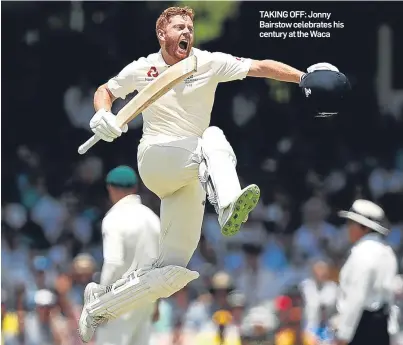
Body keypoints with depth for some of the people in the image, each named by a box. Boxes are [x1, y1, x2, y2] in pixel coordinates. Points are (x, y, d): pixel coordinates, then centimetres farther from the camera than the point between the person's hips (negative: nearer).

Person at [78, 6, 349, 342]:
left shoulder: (210, 64, 4)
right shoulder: (143, 69, 5)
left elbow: (260, 67, -6)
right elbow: (105, 91, 19)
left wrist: (303, 77, -19)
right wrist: (102, 114, -3)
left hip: (187, 182, 3)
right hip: (155, 159, -3)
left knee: (173, 273, -2)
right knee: (213, 138, -34)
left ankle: (98, 308, 13)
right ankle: (228, 207, -63)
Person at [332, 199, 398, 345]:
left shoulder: (363, 253, -16)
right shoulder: (386, 252, 13)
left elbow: (355, 297, -20)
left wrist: (343, 333, -18)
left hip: (362, 323, -9)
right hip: (381, 323, 9)